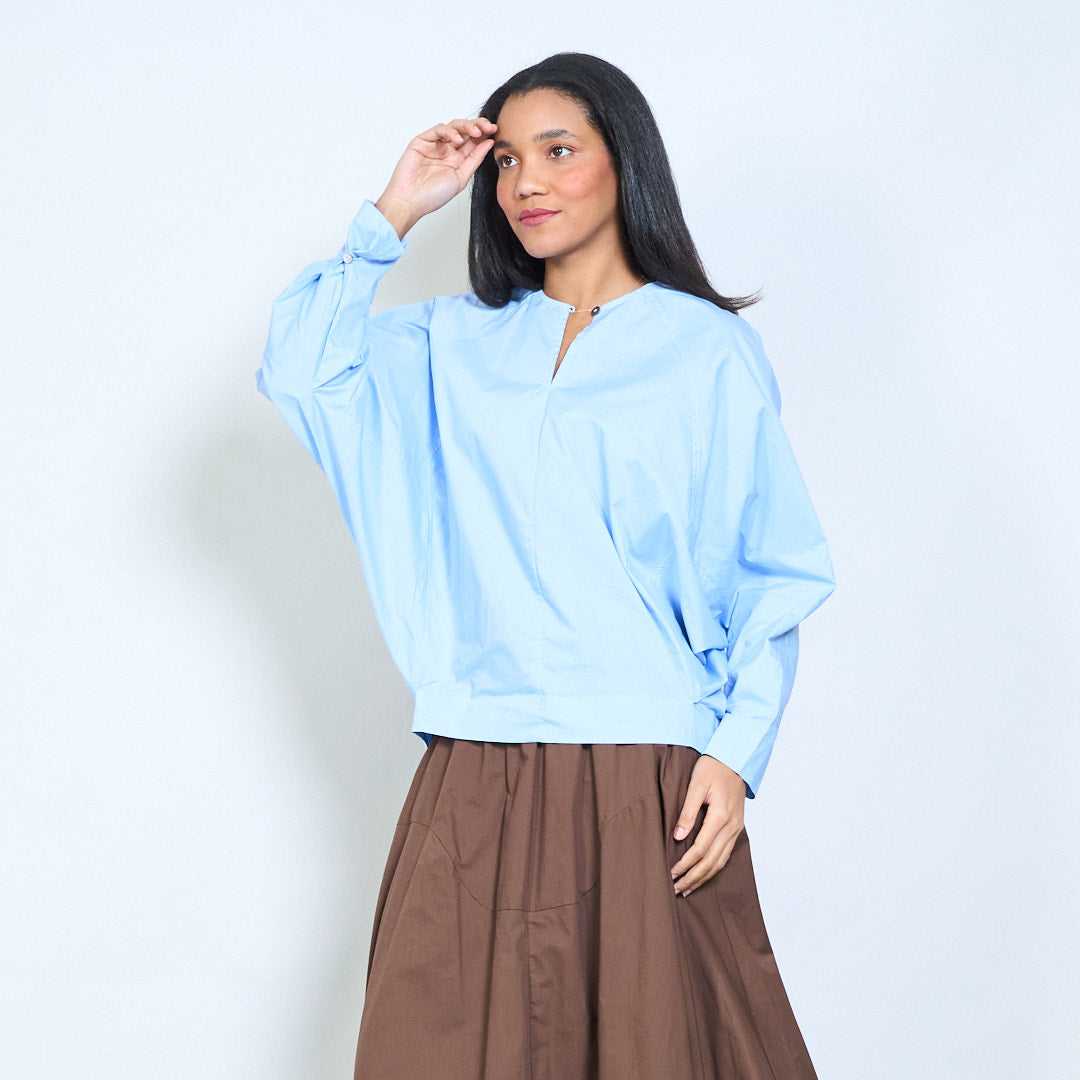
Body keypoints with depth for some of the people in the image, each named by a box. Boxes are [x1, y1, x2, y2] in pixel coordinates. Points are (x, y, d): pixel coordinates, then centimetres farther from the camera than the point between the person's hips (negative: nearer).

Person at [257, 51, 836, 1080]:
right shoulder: (454, 341, 13)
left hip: (648, 781, -3)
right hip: (475, 776, 3)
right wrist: (395, 213, 2)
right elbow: (300, 368, -1)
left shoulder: (707, 350, 3)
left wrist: (736, 753, -9)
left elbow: (773, 578, 0)